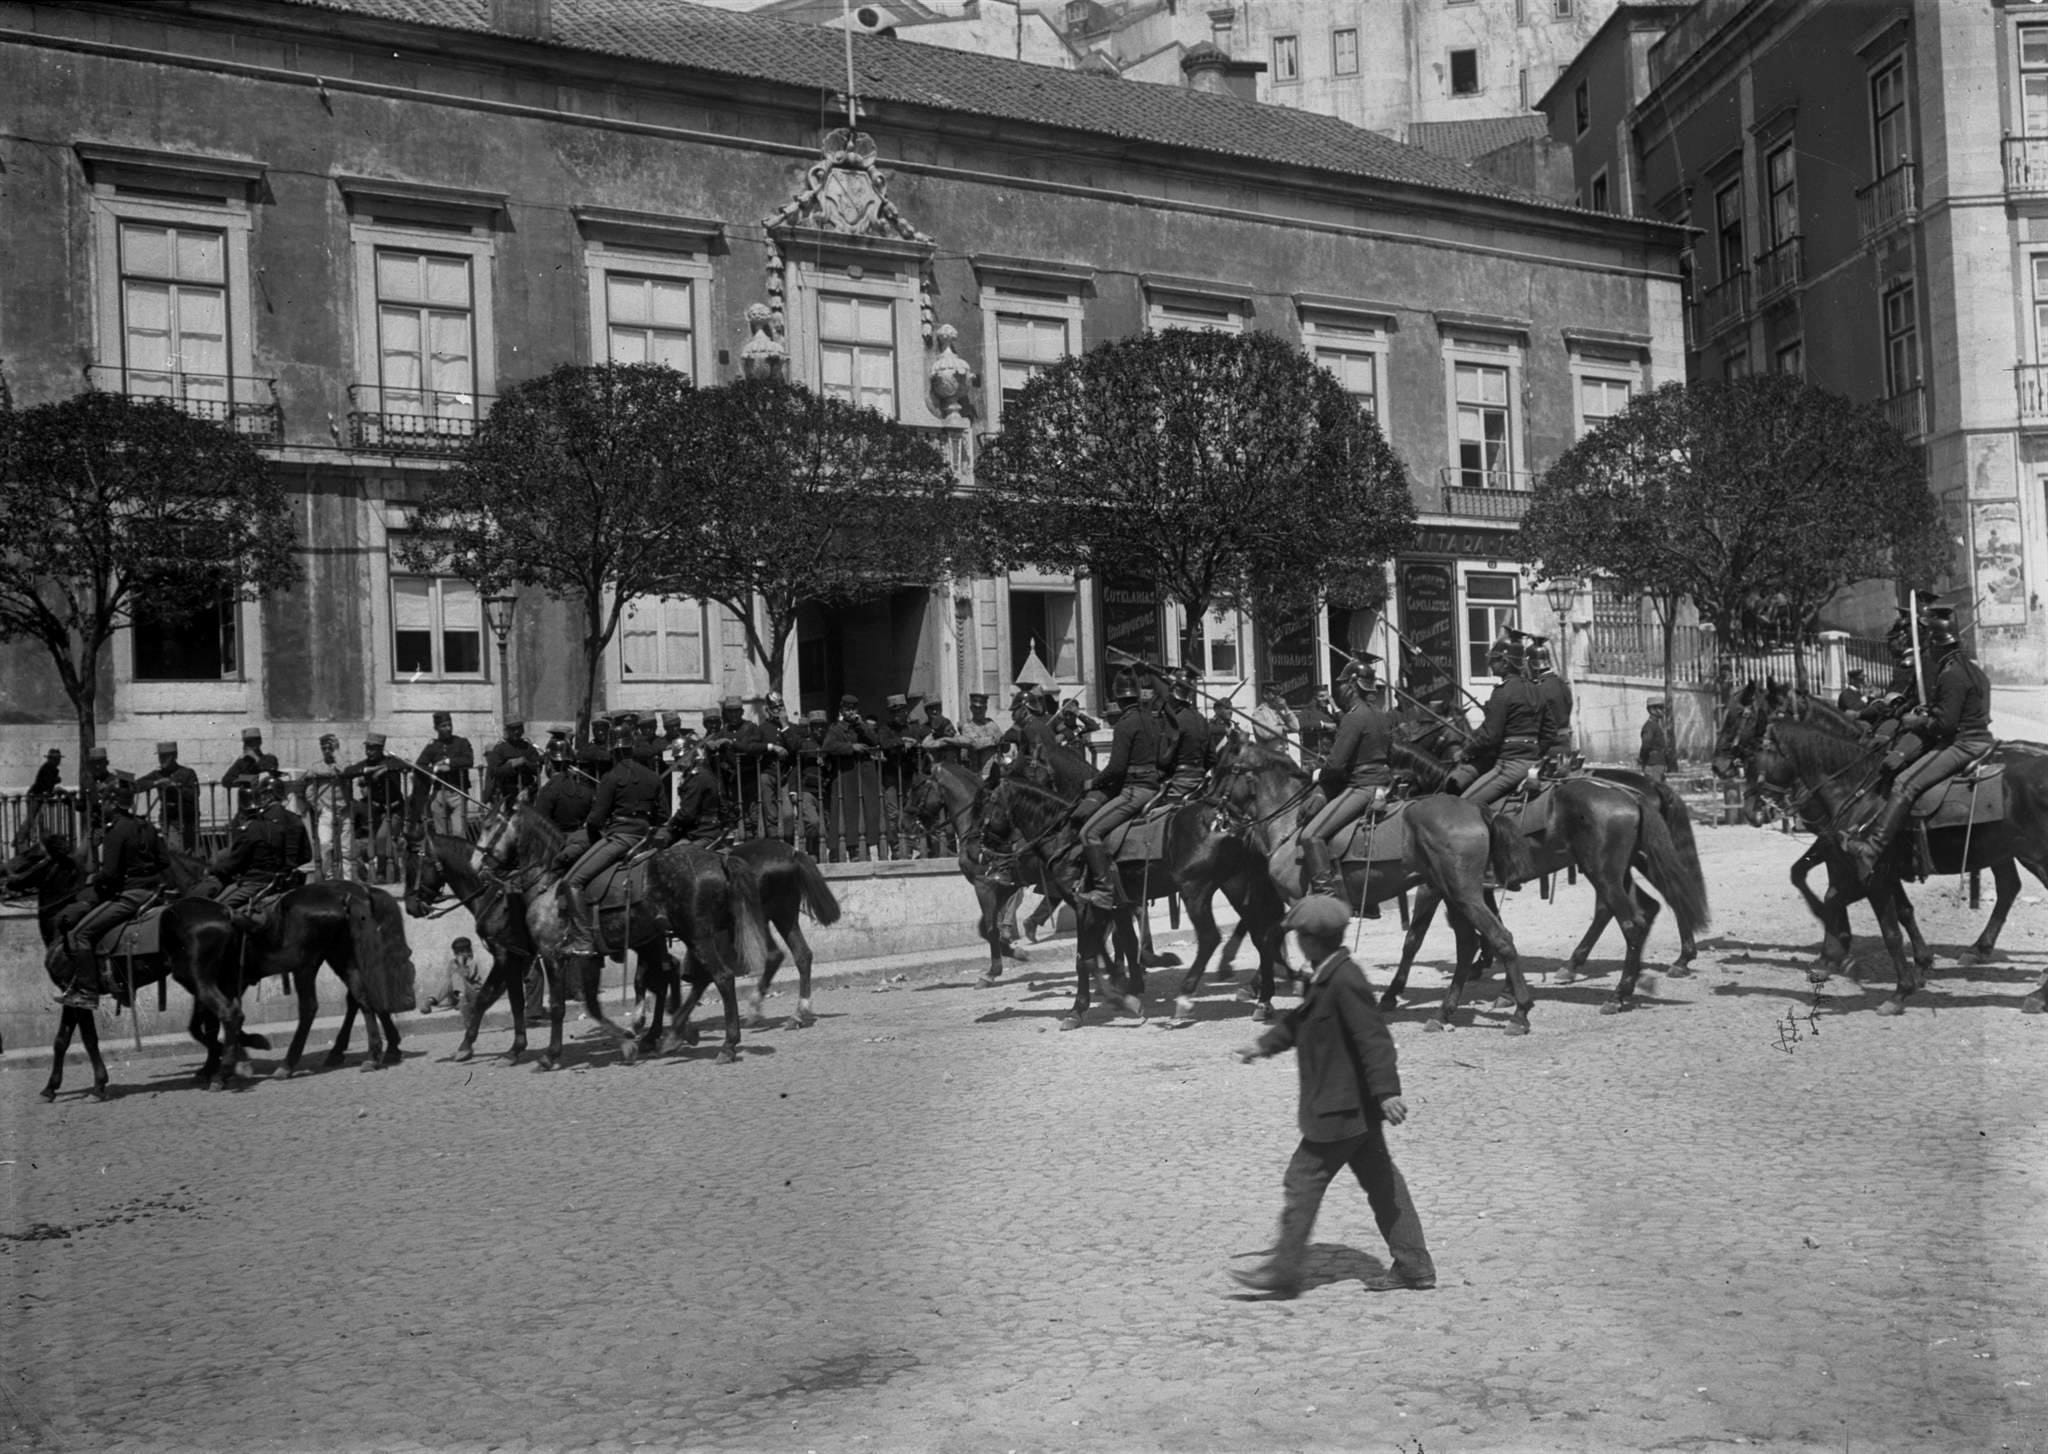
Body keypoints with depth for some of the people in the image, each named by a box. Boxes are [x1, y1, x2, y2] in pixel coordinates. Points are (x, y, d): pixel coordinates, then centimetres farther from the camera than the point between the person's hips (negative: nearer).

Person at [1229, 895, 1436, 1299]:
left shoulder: (1344, 981, -22)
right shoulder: (1325, 978, 10)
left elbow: (1373, 1039, -25)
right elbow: (1300, 1021, 25)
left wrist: (1387, 1092, -26)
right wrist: (1265, 1045, 30)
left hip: (1340, 1109, -10)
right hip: (1355, 1107, 10)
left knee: (1303, 1181, -2)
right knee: (1380, 1181, 14)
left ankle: (1284, 1271, 7)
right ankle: (1414, 1266, 21)